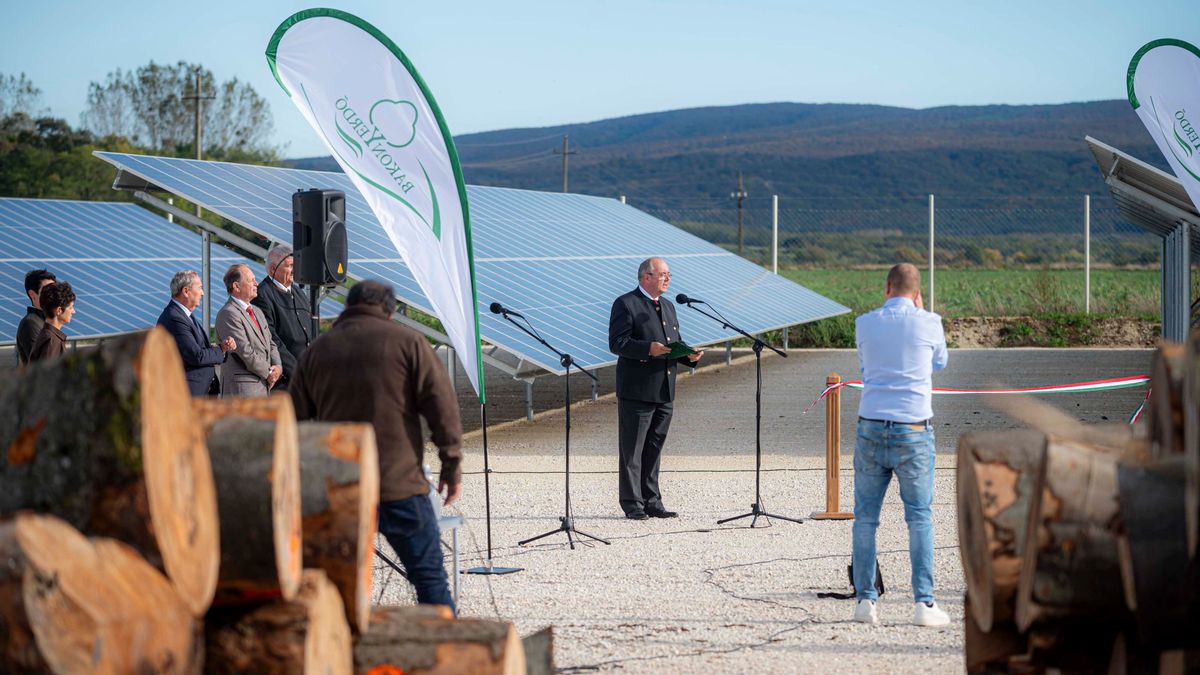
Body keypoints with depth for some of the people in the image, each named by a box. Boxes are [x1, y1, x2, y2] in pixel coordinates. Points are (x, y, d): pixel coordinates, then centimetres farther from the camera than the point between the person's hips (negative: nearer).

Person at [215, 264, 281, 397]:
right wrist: (268, 373, -8)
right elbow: (245, 351, -16)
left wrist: (277, 367, 2)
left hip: (264, 386, 9)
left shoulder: (257, 311, 19)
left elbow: (270, 344, 22)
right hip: (241, 388, -9)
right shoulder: (228, 314, -12)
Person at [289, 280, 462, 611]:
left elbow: (296, 419, 17)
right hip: (400, 484, -3)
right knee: (429, 576, 1)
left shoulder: (317, 351, 12)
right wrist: (451, 465, 2)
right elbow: (442, 406, -4)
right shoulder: (408, 342, 1)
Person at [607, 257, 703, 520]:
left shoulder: (667, 306, 19)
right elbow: (617, 343, -15)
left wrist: (689, 355, 1)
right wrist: (648, 349, -26)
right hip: (636, 392, -8)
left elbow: (674, 343, 22)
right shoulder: (626, 304, -7)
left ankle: (652, 502, 18)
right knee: (632, 451, -1)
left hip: (664, 392, 8)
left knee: (654, 449, 12)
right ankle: (632, 505, 3)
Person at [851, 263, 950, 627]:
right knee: (920, 518, 4)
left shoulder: (865, 323, 4)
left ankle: (865, 599, 7)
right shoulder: (928, 323, -2)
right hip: (913, 432, -1)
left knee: (865, 517, 9)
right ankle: (924, 602, -1)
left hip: (871, 429, 2)